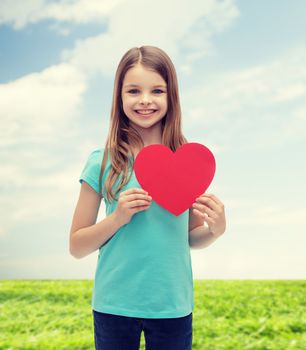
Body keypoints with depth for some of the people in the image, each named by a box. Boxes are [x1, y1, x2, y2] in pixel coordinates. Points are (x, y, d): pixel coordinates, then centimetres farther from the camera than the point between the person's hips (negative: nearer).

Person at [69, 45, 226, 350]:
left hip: (173, 307, 1)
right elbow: (76, 247, -1)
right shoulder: (102, 162, -6)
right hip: (113, 305, -1)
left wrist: (216, 229, -11)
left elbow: (192, 238, 9)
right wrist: (118, 217, -17)